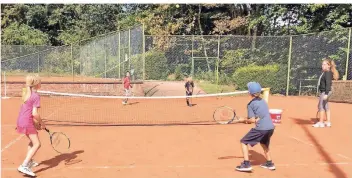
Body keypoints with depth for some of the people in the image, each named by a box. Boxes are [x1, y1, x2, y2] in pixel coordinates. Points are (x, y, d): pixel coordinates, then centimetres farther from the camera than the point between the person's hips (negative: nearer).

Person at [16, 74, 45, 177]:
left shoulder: (27, 94, 11)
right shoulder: (36, 96, -15)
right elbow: (34, 113, -22)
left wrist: (35, 123, 15)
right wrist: (41, 123, -8)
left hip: (21, 121, 9)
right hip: (27, 123, -9)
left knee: (33, 141, 26)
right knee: (37, 144, -8)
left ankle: (29, 161, 37)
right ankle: (24, 166, -15)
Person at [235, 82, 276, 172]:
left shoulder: (250, 104, -6)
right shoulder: (263, 101, 14)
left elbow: (253, 120, -11)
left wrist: (244, 120, 5)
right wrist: (249, 120, 12)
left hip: (261, 128, -8)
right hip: (270, 127, 8)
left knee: (244, 142, 5)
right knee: (264, 144, 32)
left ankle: (246, 164, 0)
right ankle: (269, 163, 40)